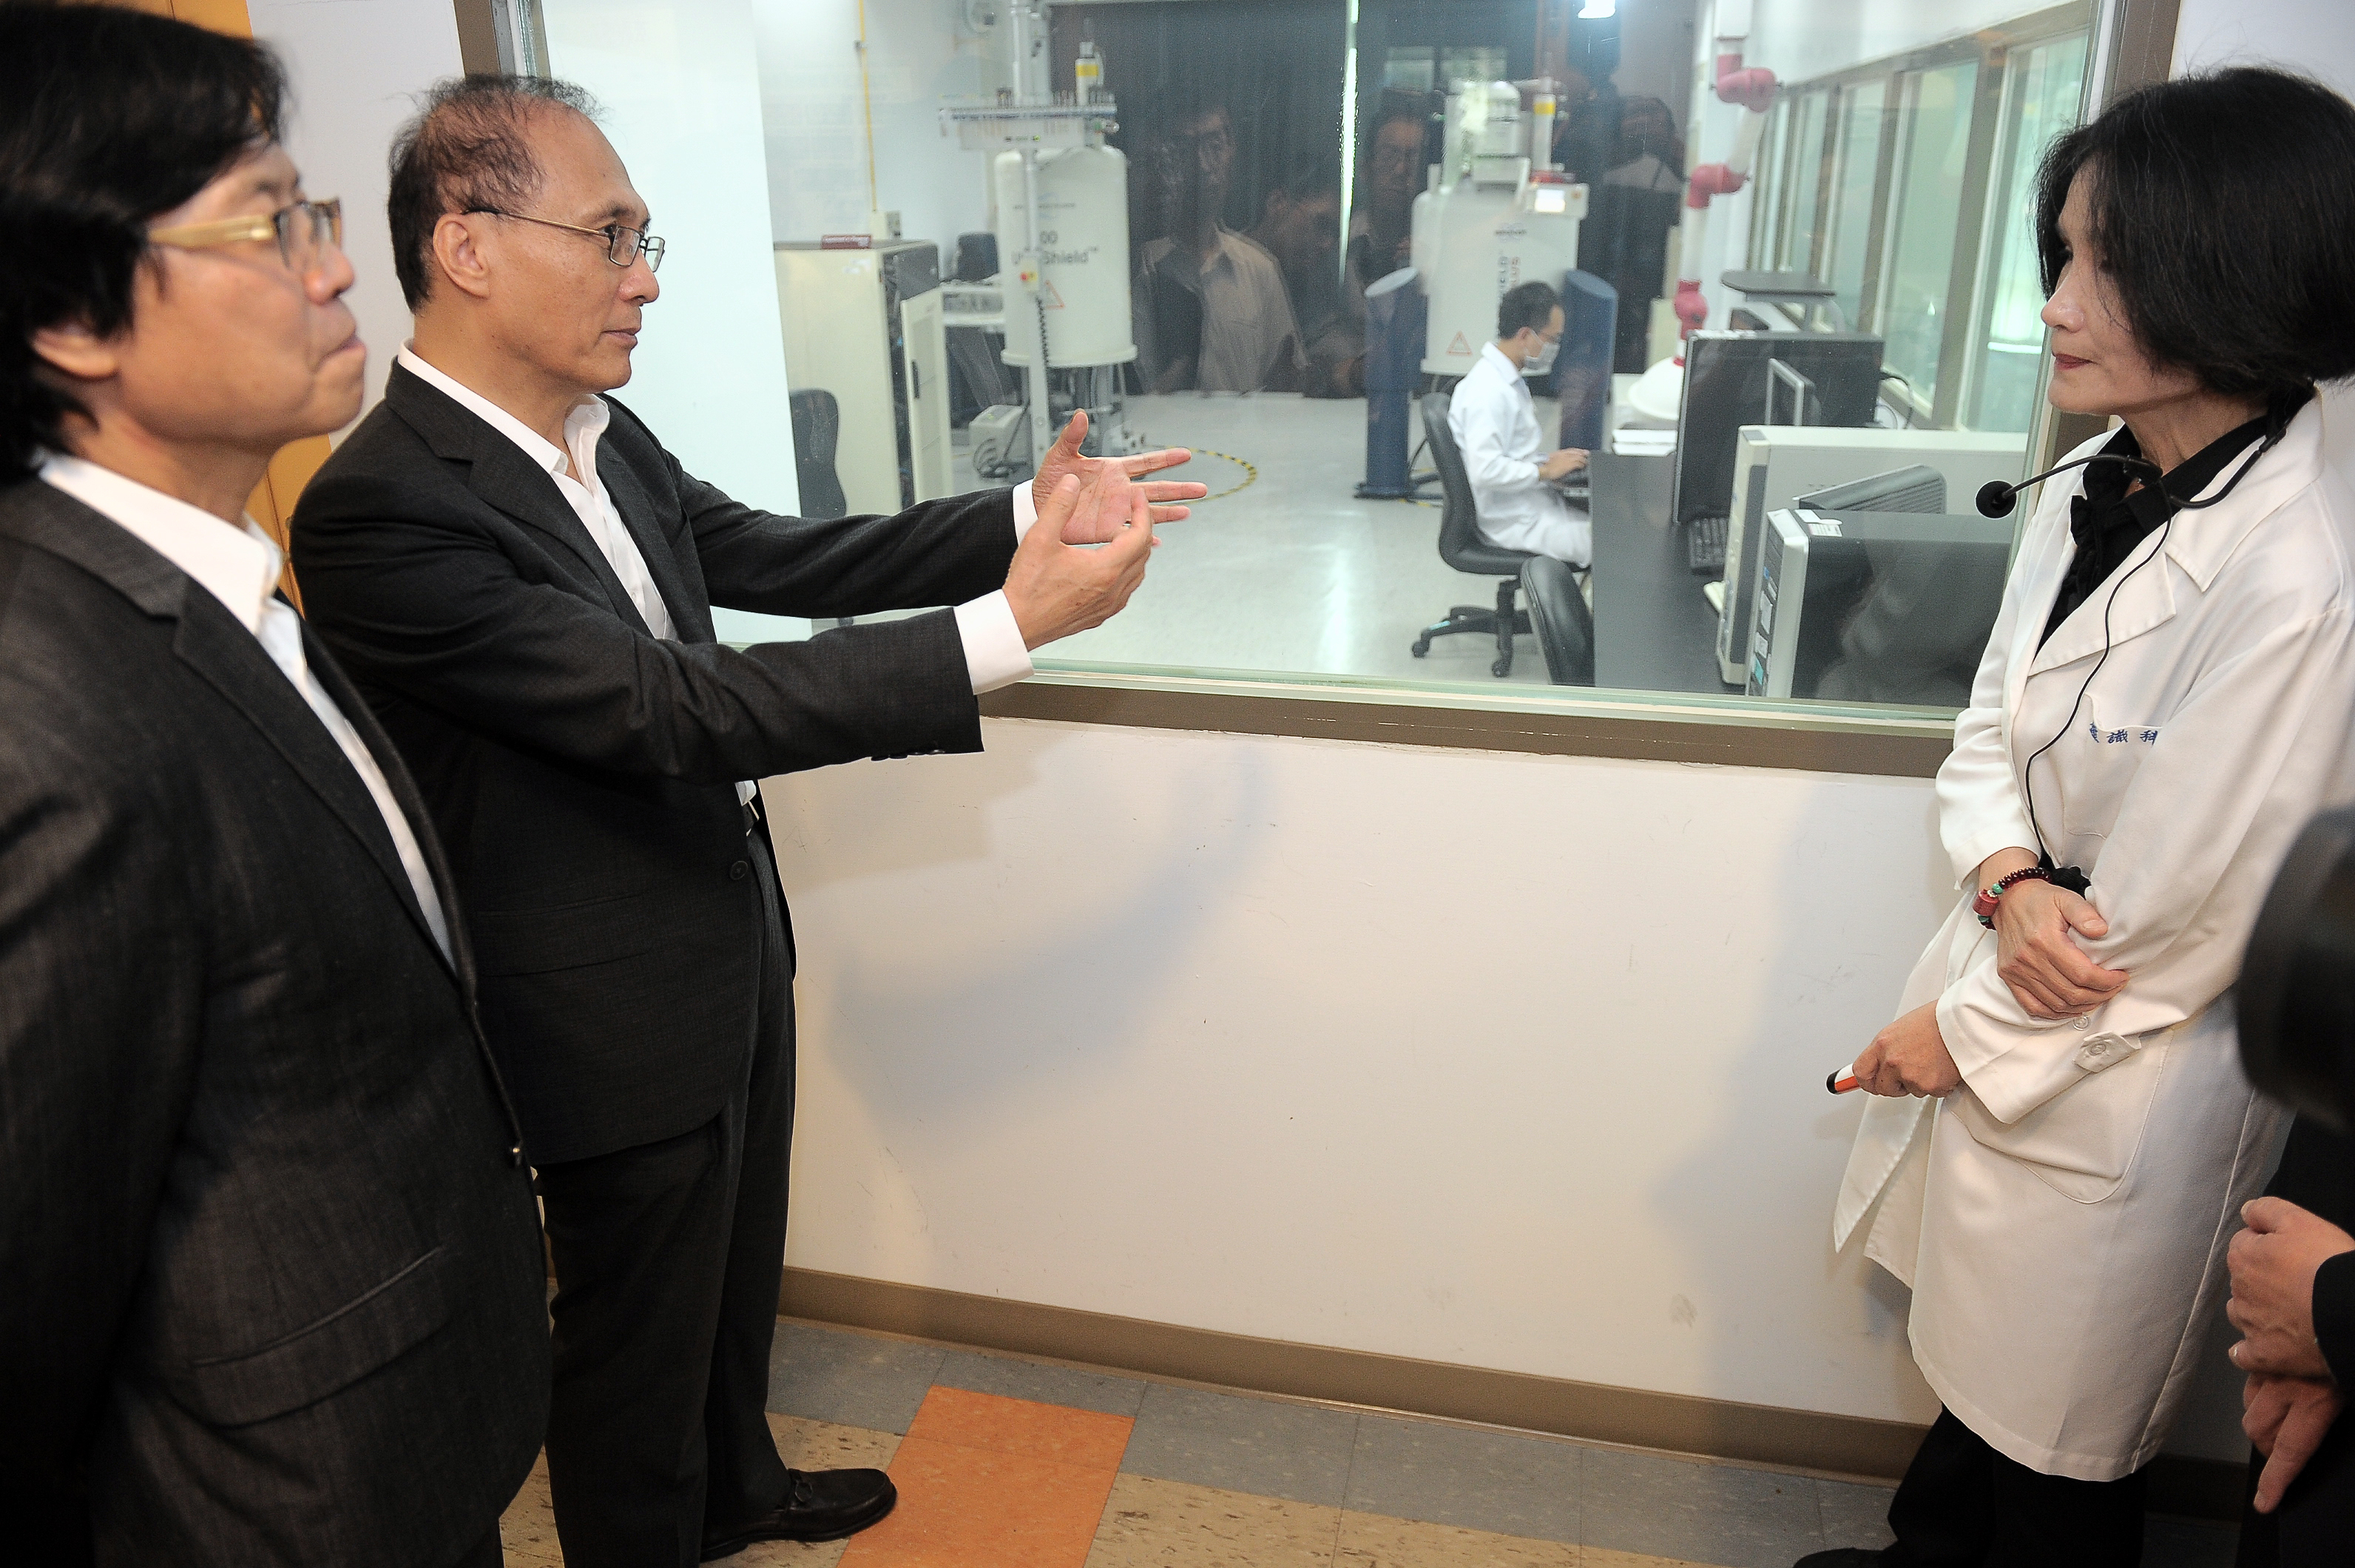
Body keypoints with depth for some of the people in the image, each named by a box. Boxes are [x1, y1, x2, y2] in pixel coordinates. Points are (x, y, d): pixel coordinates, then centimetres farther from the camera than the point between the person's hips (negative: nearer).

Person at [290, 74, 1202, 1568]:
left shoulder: (607, 437, 0)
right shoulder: (382, 508, -26)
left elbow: (782, 557, 6)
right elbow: (665, 707, -33)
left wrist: (1025, 517, -6)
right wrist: (1008, 627, -35)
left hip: (731, 947, 9)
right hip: (620, 1017, -9)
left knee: (737, 1268, 28)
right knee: (640, 1335, 15)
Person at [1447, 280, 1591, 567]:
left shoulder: (1509, 380, 15)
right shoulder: (1488, 389, -18)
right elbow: (1485, 469, -27)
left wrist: (1551, 458, 6)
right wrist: (1546, 471, -16)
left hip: (1537, 504, 10)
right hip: (1517, 522, -10)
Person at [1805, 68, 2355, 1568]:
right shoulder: (2084, 496, -2)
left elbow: (2175, 926, -21)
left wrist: (1965, 1031, -9)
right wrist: (2010, 883, -14)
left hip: (2126, 1090, -7)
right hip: (1999, 999, 7)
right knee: (1978, 1363, 28)